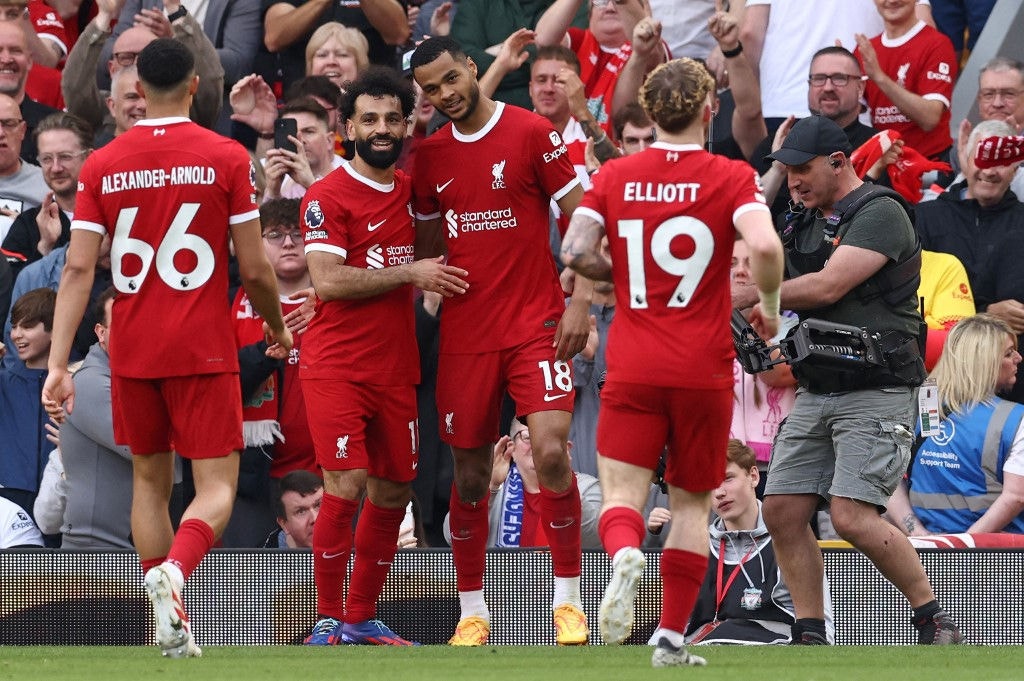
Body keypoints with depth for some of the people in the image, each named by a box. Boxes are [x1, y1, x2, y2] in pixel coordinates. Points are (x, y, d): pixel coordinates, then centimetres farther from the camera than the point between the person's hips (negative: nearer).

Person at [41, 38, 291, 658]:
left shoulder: (102, 165, 2)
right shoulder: (227, 158, -5)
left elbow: (78, 268, -3)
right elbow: (254, 268, -4)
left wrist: (59, 364, -4)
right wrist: (277, 327, 15)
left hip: (131, 352, 3)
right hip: (203, 351, -3)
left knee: (150, 481, 18)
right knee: (216, 486, 0)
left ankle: (173, 629, 15)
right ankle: (175, 570, -31)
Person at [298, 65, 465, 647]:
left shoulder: (409, 189, 12)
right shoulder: (328, 197, -8)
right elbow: (327, 280, -17)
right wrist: (410, 273, -16)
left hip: (396, 369, 7)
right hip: (337, 367, -7)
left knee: (394, 491, 9)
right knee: (347, 486, -14)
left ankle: (363, 617, 20)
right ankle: (328, 620, -6)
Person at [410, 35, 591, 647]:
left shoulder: (532, 132, -5)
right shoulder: (431, 155, 8)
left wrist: (580, 302, -11)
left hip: (536, 324, -4)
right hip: (465, 331, 4)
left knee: (551, 452, -17)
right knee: (470, 473, 6)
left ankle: (568, 598, -5)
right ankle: (473, 611, 17)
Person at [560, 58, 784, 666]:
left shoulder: (615, 176, 3)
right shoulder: (731, 177, -4)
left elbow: (576, 252, -7)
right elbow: (764, 245, -21)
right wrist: (770, 305, -2)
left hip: (633, 366, 1)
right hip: (704, 367, -1)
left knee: (622, 493, -2)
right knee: (692, 501, 13)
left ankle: (624, 555, -37)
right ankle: (672, 635, 10)